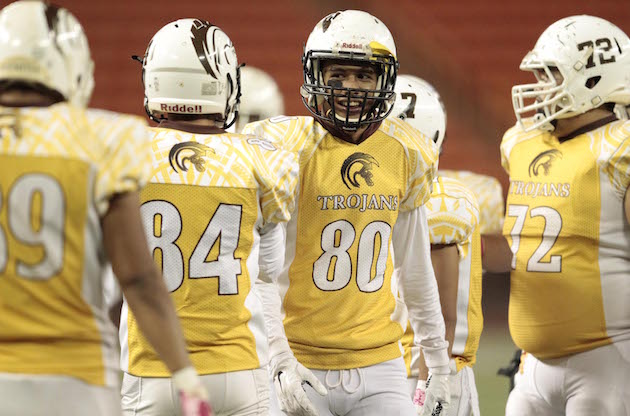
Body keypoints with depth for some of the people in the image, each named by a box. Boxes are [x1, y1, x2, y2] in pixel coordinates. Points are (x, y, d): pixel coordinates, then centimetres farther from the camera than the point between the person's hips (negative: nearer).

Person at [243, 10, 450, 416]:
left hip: (380, 367, 4)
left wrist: (439, 363, 18)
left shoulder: (406, 155, 6)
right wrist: (280, 362, -19)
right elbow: (262, 274, -10)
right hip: (303, 367, -4)